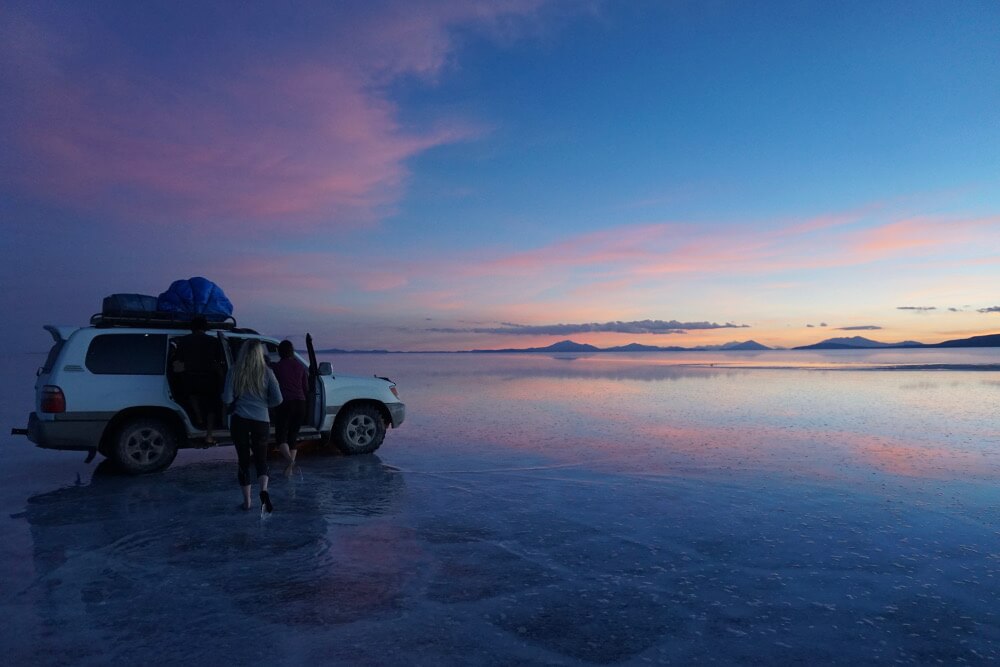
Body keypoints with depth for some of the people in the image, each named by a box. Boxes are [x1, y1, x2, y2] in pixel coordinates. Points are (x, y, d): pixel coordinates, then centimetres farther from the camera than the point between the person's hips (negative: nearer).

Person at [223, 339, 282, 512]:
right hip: (261, 420, 0)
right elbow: (277, 399, -5)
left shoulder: (234, 372, -3)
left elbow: (227, 399, -7)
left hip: (239, 420, 0)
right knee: (261, 459, 10)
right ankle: (264, 490, -16)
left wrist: (239, 400, 15)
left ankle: (247, 500, 16)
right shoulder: (266, 372, -2)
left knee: (243, 460, 12)